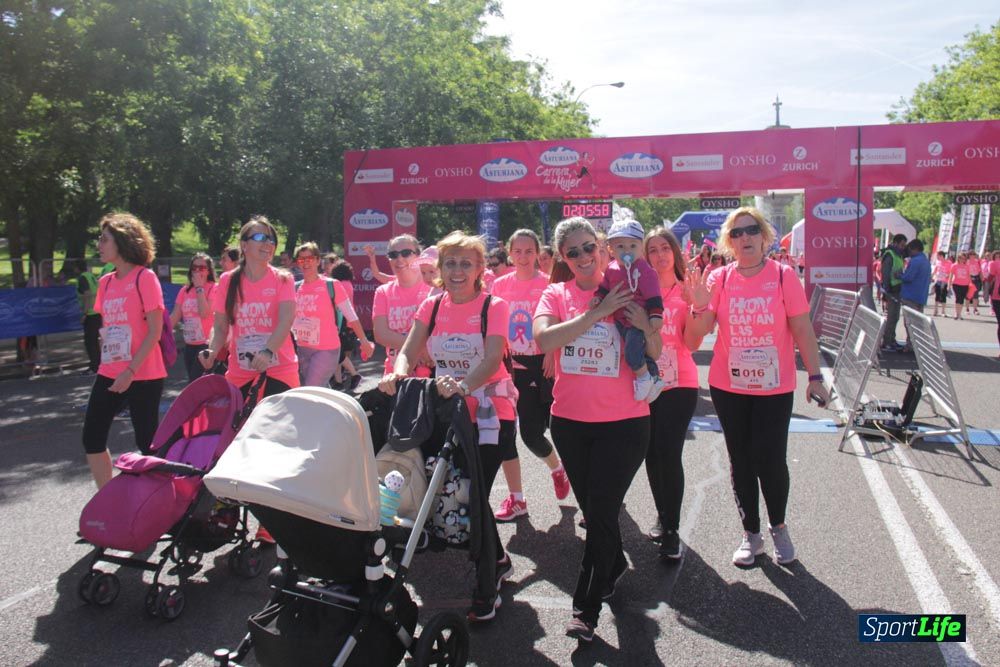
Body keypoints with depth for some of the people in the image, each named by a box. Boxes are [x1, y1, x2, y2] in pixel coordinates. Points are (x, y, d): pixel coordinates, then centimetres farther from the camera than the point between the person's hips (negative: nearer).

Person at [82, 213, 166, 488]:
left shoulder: (145, 278, -9)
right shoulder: (106, 282, 11)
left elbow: (155, 331, -13)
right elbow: (106, 327, 19)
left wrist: (130, 371, -16)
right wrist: (105, 363, 9)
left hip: (143, 376, -7)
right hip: (109, 375, 8)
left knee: (147, 443, -1)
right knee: (92, 437, 10)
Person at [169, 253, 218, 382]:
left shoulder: (213, 288, -7)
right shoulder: (185, 290, 8)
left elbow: (204, 313, -20)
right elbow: (174, 317, 7)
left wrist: (199, 288, -14)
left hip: (205, 344, -6)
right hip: (189, 345, 6)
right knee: (193, 382, 13)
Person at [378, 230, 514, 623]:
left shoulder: (493, 307, -8)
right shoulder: (431, 307, 6)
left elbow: (492, 359, -22)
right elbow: (409, 351, -3)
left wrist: (463, 385, -41)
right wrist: (397, 373, -27)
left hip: (489, 414, -5)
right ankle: (499, 561, 38)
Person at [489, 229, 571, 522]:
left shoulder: (548, 284, -5)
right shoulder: (500, 284, 5)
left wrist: (552, 355, -16)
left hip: (539, 366, -4)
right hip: (508, 366, 4)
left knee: (532, 433, -2)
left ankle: (557, 468, 33)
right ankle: (516, 498, 16)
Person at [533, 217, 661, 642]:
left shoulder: (625, 292, -3)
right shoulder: (556, 295, 0)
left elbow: (655, 355, -3)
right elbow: (543, 339, -20)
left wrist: (645, 326, -23)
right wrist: (598, 312, -23)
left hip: (623, 421, -3)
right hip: (569, 420, 3)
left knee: (602, 512, -2)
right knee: (591, 508, 18)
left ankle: (586, 609, 12)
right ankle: (615, 564, 46)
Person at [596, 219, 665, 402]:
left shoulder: (644, 269, -16)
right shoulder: (611, 268, 4)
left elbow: (653, 294, -19)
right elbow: (604, 287, 15)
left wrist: (656, 315, -24)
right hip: (621, 319, 7)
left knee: (632, 354, -18)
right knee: (639, 353, 14)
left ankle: (644, 378, 5)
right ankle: (653, 378, 30)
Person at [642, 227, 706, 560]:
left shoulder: (687, 292, -1)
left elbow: (692, 344, -10)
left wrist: (694, 305, -20)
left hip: (679, 384, -3)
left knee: (669, 454, -11)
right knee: (651, 454, 10)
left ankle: (671, 531, 2)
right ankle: (662, 515, 32)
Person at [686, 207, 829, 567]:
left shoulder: (783, 276, -6)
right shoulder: (719, 279, -2)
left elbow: (803, 331, -4)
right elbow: (697, 334, -4)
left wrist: (815, 377, -6)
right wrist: (700, 307, -23)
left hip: (774, 388, -2)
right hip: (728, 387, 2)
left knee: (771, 460, -1)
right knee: (741, 461, 11)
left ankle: (779, 527, 27)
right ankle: (751, 534, 28)